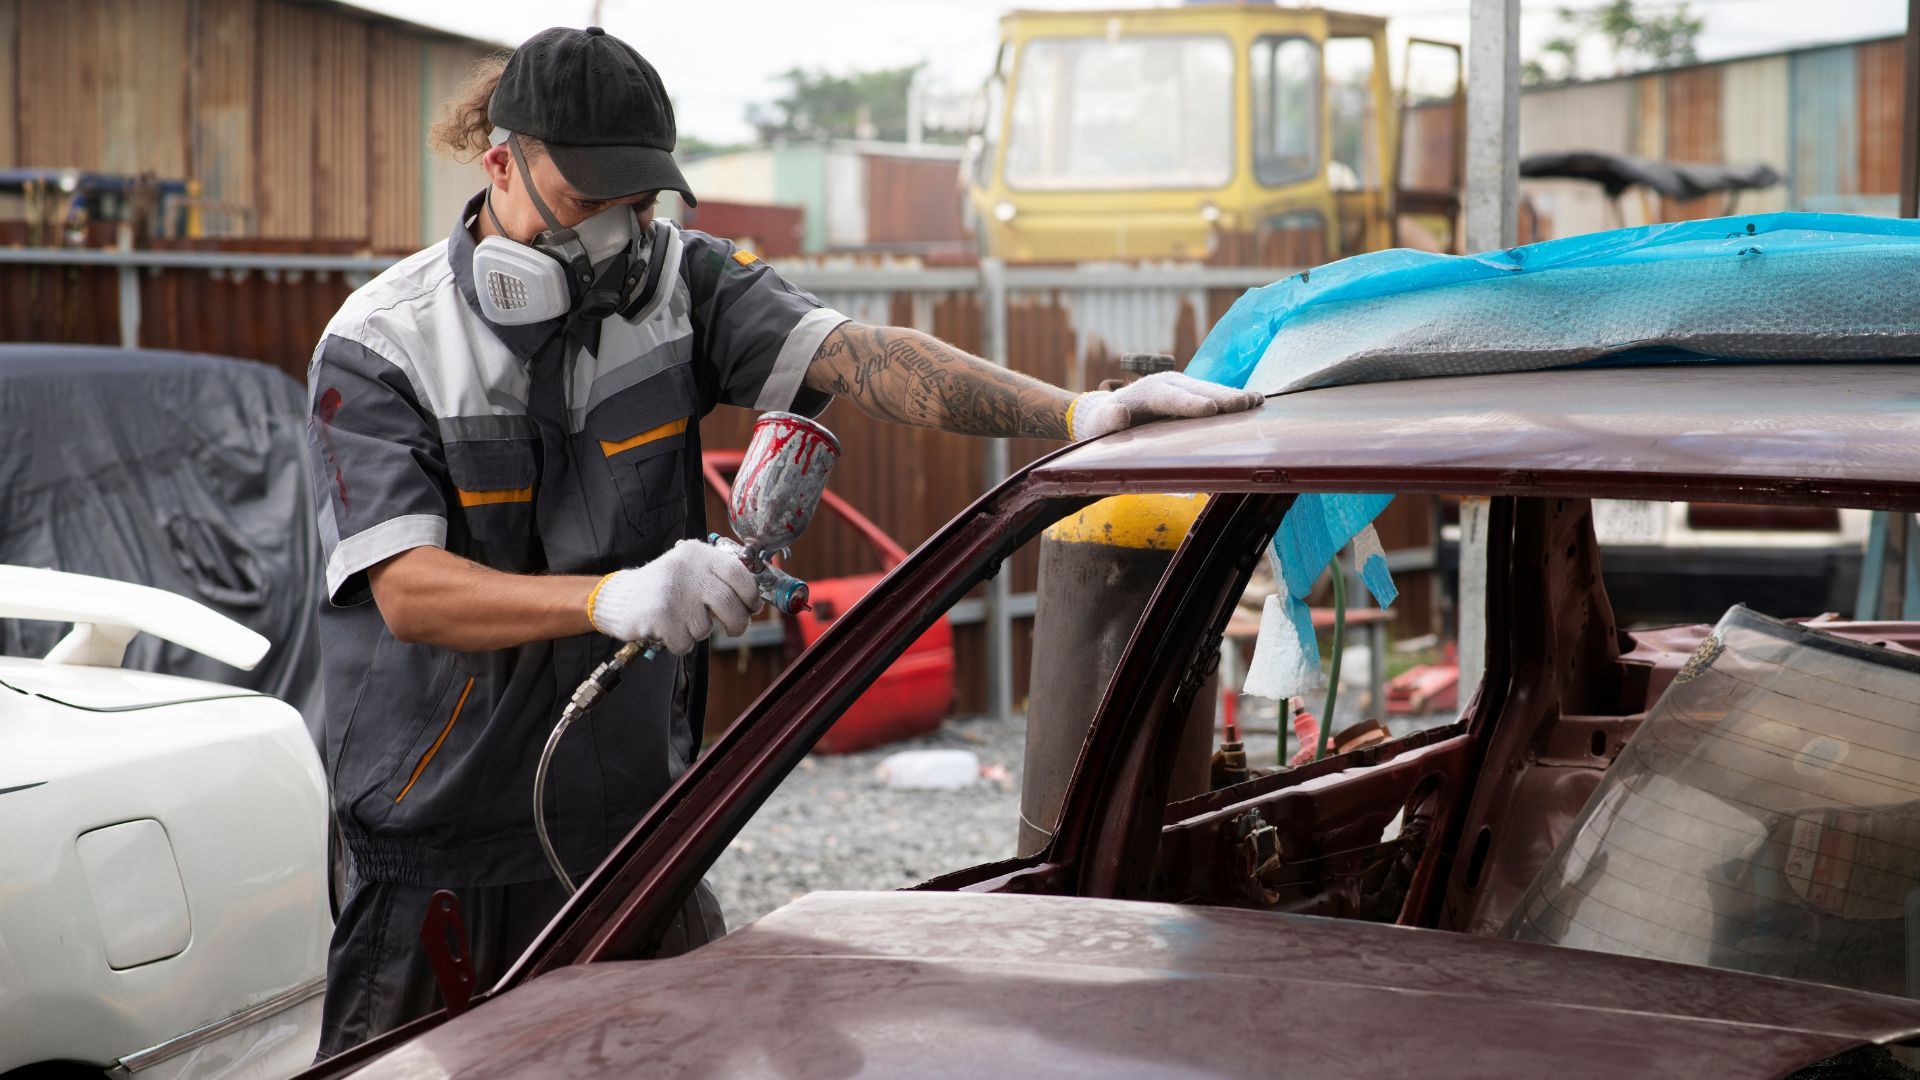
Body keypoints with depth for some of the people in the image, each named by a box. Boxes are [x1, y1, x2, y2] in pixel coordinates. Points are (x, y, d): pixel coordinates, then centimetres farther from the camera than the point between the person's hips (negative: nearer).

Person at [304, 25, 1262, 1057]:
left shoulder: (681, 284, 0)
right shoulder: (381, 344, -9)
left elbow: (859, 355, -15)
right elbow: (407, 592, -20)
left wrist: (1079, 412, -30)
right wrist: (612, 597, -36)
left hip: (632, 829, 3)